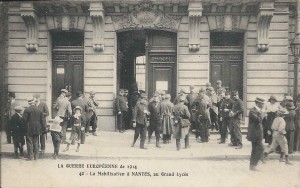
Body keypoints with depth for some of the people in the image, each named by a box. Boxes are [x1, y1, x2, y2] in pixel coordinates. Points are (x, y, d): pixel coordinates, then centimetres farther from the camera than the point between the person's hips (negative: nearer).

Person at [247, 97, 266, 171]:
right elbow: (258, 119, -28)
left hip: (256, 134, 10)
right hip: (255, 134, -10)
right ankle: (253, 164, -8)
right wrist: (262, 114, -14)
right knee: (260, 149, -11)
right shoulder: (252, 111, -16)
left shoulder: (258, 110, 15)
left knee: (255, 149, 14)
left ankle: (252, 165, 21)